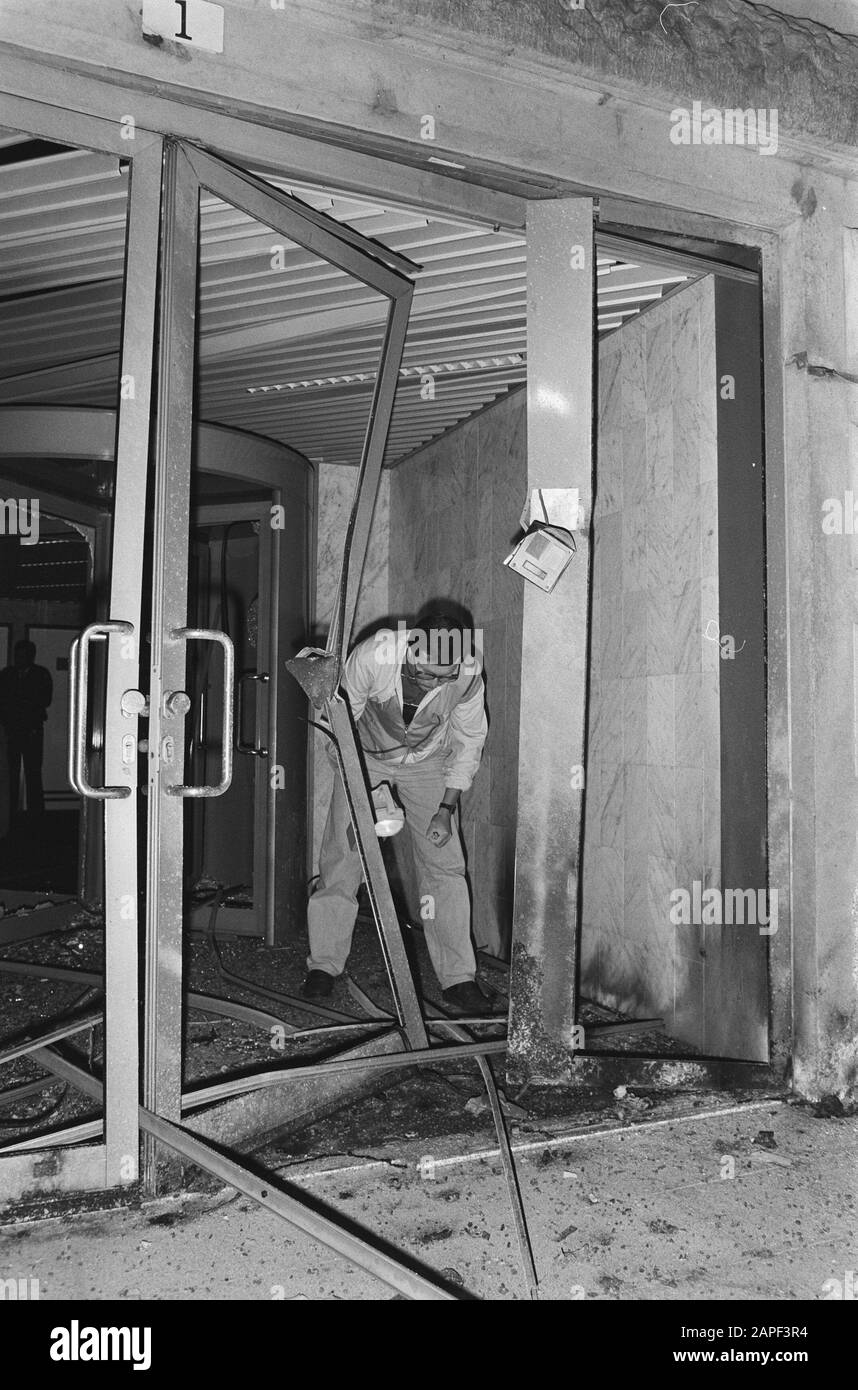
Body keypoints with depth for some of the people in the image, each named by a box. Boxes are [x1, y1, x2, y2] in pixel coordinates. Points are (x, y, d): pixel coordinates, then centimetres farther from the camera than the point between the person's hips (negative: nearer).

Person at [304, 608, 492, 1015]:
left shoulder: (469, 673, -26)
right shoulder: (373, 656, -33)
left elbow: (468, 741, -9)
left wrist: (447, 807, -13)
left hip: (427, 760, 1)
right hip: (366, 754, -1)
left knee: (445, 865, -8)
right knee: (340, 858, -6)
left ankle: (458, 978, 0)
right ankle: (323, 966, 10)